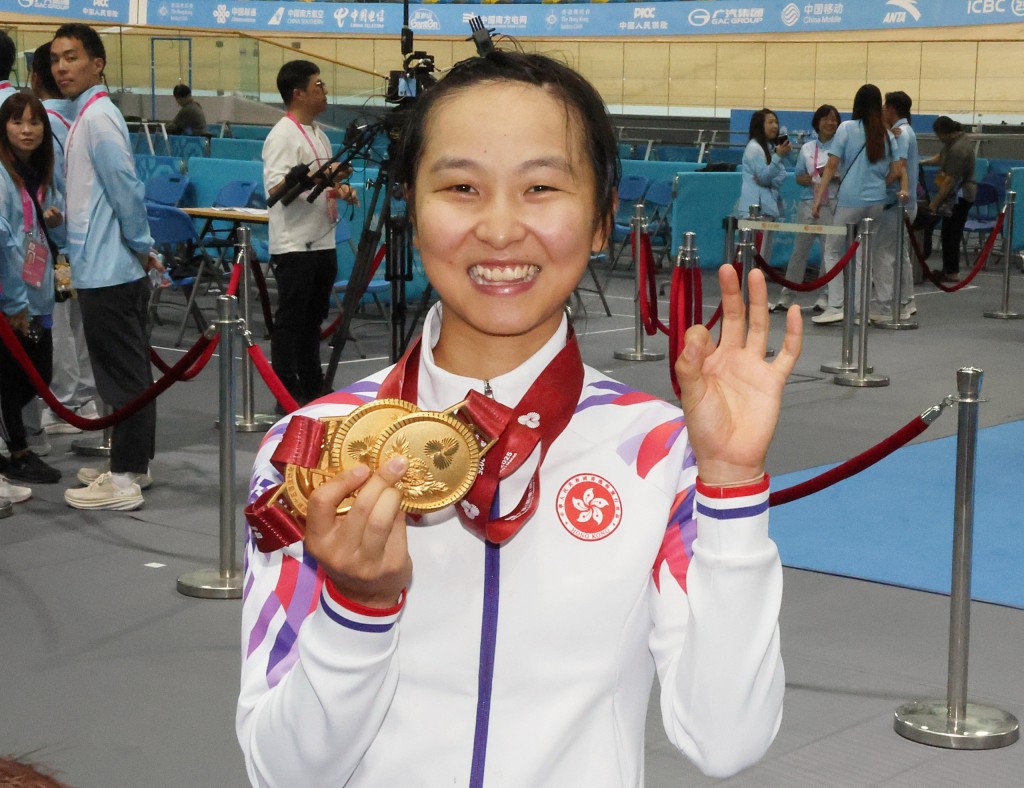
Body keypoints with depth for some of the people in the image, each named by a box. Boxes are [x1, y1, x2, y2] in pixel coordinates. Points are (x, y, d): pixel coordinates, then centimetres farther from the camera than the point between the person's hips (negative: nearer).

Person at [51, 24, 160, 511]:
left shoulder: (97, 115, -14)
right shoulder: (85, 114, 15)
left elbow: (126, 189, -19)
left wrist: (143, 247, -11)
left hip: (107, 270, -9)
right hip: (106, 266, 9)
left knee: (121, 373, -5)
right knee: (127, 370, 14)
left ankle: (124, 481, 0)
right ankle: (132, 463, 23)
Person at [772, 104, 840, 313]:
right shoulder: (807, 148, 12)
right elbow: (799, 177, 14)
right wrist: (813, 179, -7)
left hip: (832, 203, -3)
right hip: (809, 202, 3)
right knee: (799, 249, 4)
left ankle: (825, 298, 7)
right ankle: (786, 297, 7)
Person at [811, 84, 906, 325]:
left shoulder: (847, 128, -3)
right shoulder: (887, 135, 9)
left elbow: (832, 166, -7)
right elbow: (896, 170, 4)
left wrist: (819, 198, -6)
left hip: (850, 199, -4)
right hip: (877, 201, 4)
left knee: (833, 251, 5)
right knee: (862, 254, 13)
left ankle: (835, 307, -6)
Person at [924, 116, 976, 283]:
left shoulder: (958, 150, -24)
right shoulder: (957, 139, 7)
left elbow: (950, 181, -24)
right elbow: (942, 156, 25)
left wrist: (935, 203, -21)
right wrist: (926, 162, 9)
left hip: (959, 197, -10)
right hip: (958, 195, 10)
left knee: (951, 234, -6)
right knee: (949, 233, 13)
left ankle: (952, 273, -2)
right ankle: (948, 269, 19)